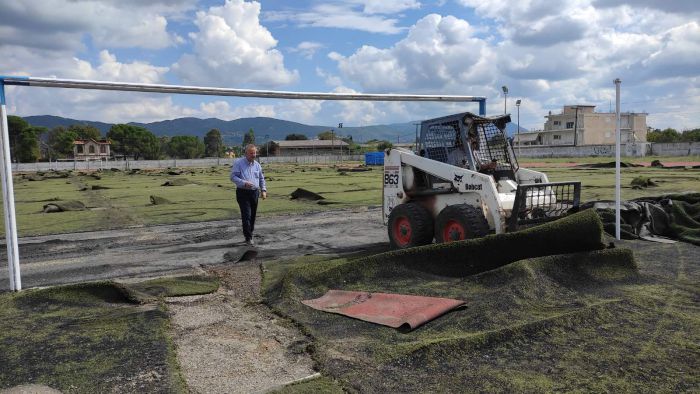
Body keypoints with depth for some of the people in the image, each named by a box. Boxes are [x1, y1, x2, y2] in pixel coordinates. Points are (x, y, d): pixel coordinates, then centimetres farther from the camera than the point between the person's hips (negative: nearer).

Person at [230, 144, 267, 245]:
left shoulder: (257, 165, 12)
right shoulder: (238, 163, -4)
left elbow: (261, 178, 20)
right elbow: (233, 177, -10)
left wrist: (263, 190, 8)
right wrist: (244, 183, -22)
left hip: (255, 193, 5)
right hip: (243, 193, -5)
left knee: (253, 215, 10)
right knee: (246, 215, -10)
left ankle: (250, 235, 23)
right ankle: (248, 238, -6)